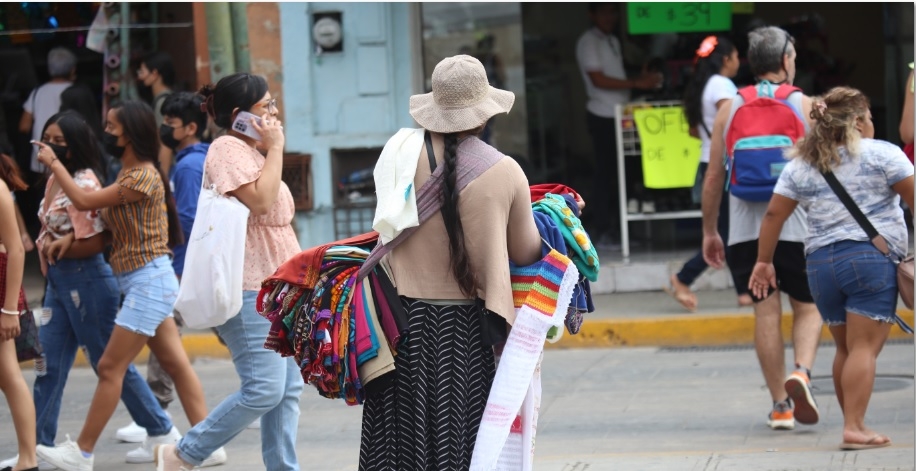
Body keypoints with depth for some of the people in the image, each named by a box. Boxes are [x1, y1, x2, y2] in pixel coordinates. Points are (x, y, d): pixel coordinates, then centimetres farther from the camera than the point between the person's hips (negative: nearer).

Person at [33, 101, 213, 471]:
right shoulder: (128, 175, 13)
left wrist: (54, 164, -6)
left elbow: (84, 201, -17)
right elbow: (110, 224, 12)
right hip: (146, 283, 10)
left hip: (149, 281, -10)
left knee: (110, 368, -6)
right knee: (176, 363, 8)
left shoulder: (143, 176, -17)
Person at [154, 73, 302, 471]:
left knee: (288, 390, 6)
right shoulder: (228, 149, -10)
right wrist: (275, 147, -12)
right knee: (264, 390, -14)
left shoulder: (254, 153, 20)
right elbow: (260, 200, -23)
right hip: (248, 290, -10)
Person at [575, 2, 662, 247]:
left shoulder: (613, 41, 17)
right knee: (605, 172, -5)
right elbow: (598, 80, -17)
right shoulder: (588, 42, -10)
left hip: (620, 114, 8)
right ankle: (601, 230, 1)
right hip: (603, 116, -8)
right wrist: (636, 83, -19)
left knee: (628, 170, 10)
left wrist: (642, 79, 7)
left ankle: (618, 225, 19)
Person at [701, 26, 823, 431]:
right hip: (797, 226, -2)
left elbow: (713, 176, 7)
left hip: (746, 228, 2)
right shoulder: (806, 106, 1)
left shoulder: (730, 109, 7)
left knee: (766, 312, 6)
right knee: (807, 307, 10)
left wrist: (709, 231, 14)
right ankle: (802, 371, -17)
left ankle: (780, 405, 7)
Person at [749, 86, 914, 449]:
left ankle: (853, 423, 21)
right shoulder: (880, 154, 1)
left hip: (820, 263, 5)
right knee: (864, 347, -7)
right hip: (871, 257, -5)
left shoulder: (800, 164, 12)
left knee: (845, 348, 17)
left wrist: (764, 261, 16)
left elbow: (774, 214, 10)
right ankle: (854, 427, -14)